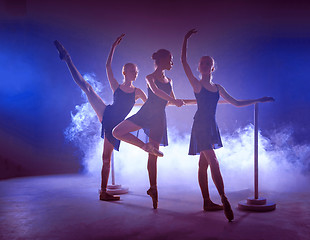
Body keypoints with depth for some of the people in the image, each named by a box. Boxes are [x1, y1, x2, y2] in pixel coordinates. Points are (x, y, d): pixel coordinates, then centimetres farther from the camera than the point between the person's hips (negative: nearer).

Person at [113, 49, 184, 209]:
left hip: (159, 118, 2)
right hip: (145, 113, -2)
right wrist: (174, 101, -29)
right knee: (117, 132, -19)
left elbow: (173, 101, 28)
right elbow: (156, 91, -22)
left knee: (153, 156, 2)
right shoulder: (150, 78, 0)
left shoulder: (169, 81, 16)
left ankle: (153, 189, 8)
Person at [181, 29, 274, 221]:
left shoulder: (218, 88, 16)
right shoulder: (197, 84, 0)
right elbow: (184, 61, -8)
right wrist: (186, 39, -11)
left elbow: (236, 103, 19)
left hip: (211, 126, 6)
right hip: (200, 126, -6)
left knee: (204, 164, 9)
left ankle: (207, 202, 11)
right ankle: (224, 199, -18)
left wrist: (257, 100, 17)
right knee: (213, 162, -15)